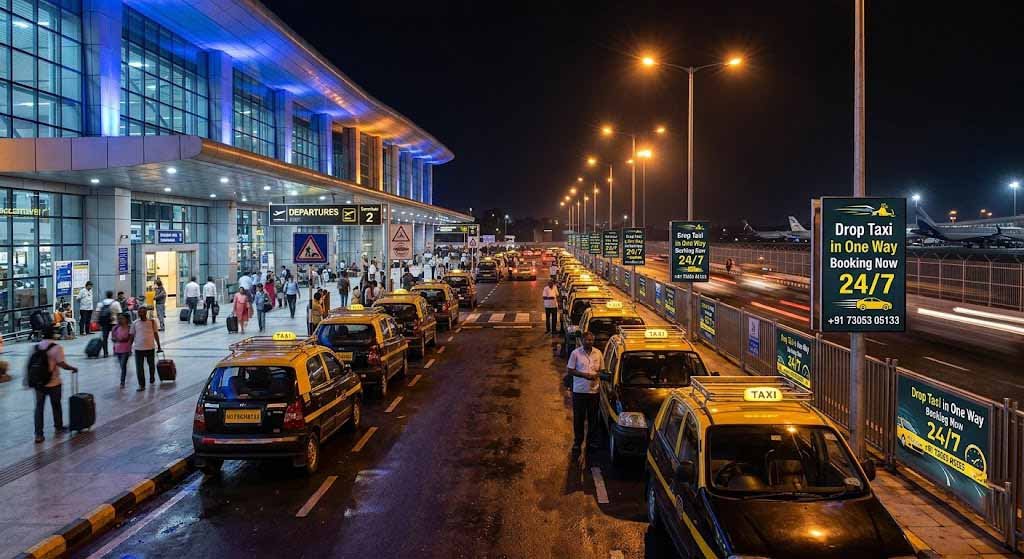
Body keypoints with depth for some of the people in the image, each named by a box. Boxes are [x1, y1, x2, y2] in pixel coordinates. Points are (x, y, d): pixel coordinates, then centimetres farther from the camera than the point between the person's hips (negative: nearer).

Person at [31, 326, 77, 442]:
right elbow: (61, 364, -20)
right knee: (56, 405, 16)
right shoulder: (56, 347, -13)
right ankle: (58, 427, 33)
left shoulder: (36, 346, 3)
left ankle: (38, 434, 4)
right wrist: (73, 368, -4)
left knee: (39, 407, 7)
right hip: (53, 383, -3)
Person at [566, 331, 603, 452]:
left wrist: (596, 375, -11)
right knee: (578, 417, 5)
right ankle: (577, 441, 18)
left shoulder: (598, 353, 3)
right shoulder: (575, 353, -5)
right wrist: (584, 375, -17)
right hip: (579, 391, -2)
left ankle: (593, 440, 25)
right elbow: (569, 371, -4)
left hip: (594, 390, 2)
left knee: (593, 417, 10)